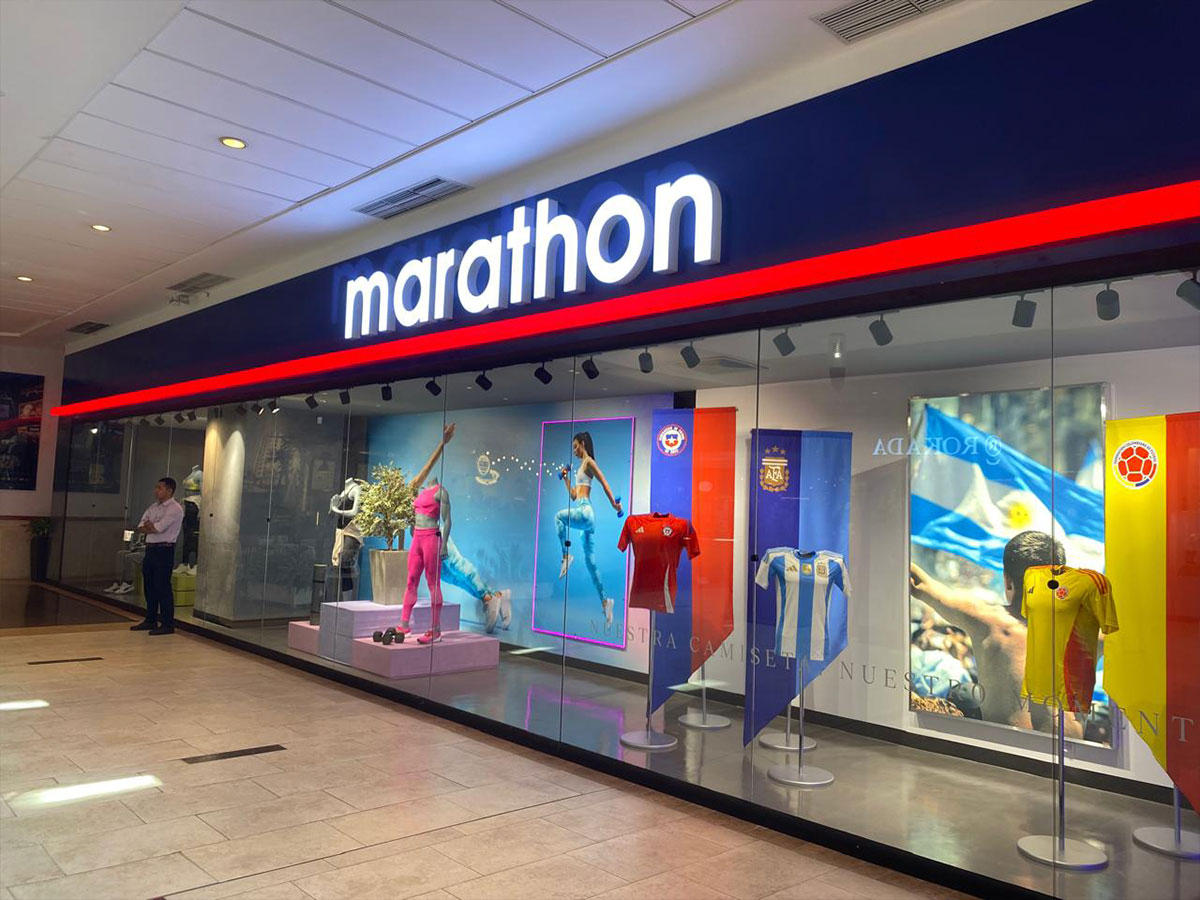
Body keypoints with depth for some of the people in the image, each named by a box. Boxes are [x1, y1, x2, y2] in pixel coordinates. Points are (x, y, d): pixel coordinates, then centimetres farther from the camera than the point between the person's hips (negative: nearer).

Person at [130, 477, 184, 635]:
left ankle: (167, 624, 1)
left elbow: (158, 528, -19)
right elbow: (141, 528, 9)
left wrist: (149, 525, 1)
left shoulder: (175, 509, -11)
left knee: (162, 587, -6)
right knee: (149, 586, 13)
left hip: (164, 550, -8)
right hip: (150, 549, 8)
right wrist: (153, 527, -9)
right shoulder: (154, 506, 15)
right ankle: (150, 620, 24)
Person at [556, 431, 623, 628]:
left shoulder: (589, 462, -1)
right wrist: (566, 478, 27)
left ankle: (566, 556, -21)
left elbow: (604, 482, -10)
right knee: (590, 562, 4)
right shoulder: (580, 468, 24)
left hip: (585, 511, -9)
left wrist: (614, 503, -14)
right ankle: (604, 600, 2)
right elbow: (573, 496, 27)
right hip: (582, 512, 9)